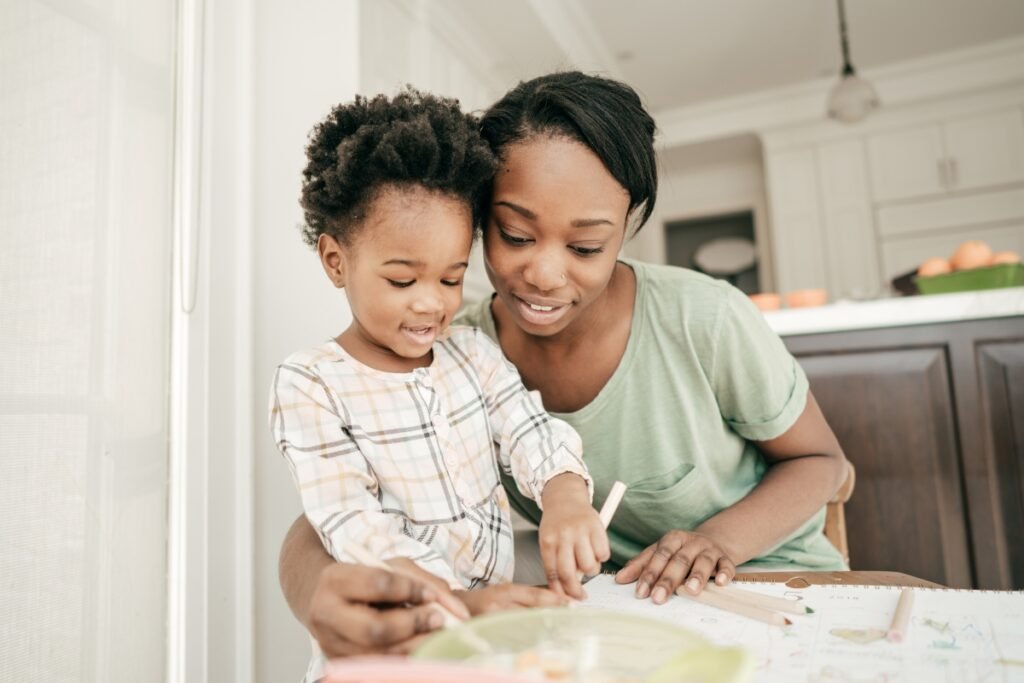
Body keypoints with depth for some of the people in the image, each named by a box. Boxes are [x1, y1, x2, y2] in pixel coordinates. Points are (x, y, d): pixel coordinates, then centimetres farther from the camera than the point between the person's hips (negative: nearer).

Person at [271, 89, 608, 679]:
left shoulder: (474, 352, 7)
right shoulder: (310, 385, -8)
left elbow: (533, 435, -4)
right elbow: (355, 529, -15)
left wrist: (566, 500, -26)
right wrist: (466, 601, -26)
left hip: (500, 613, 4)